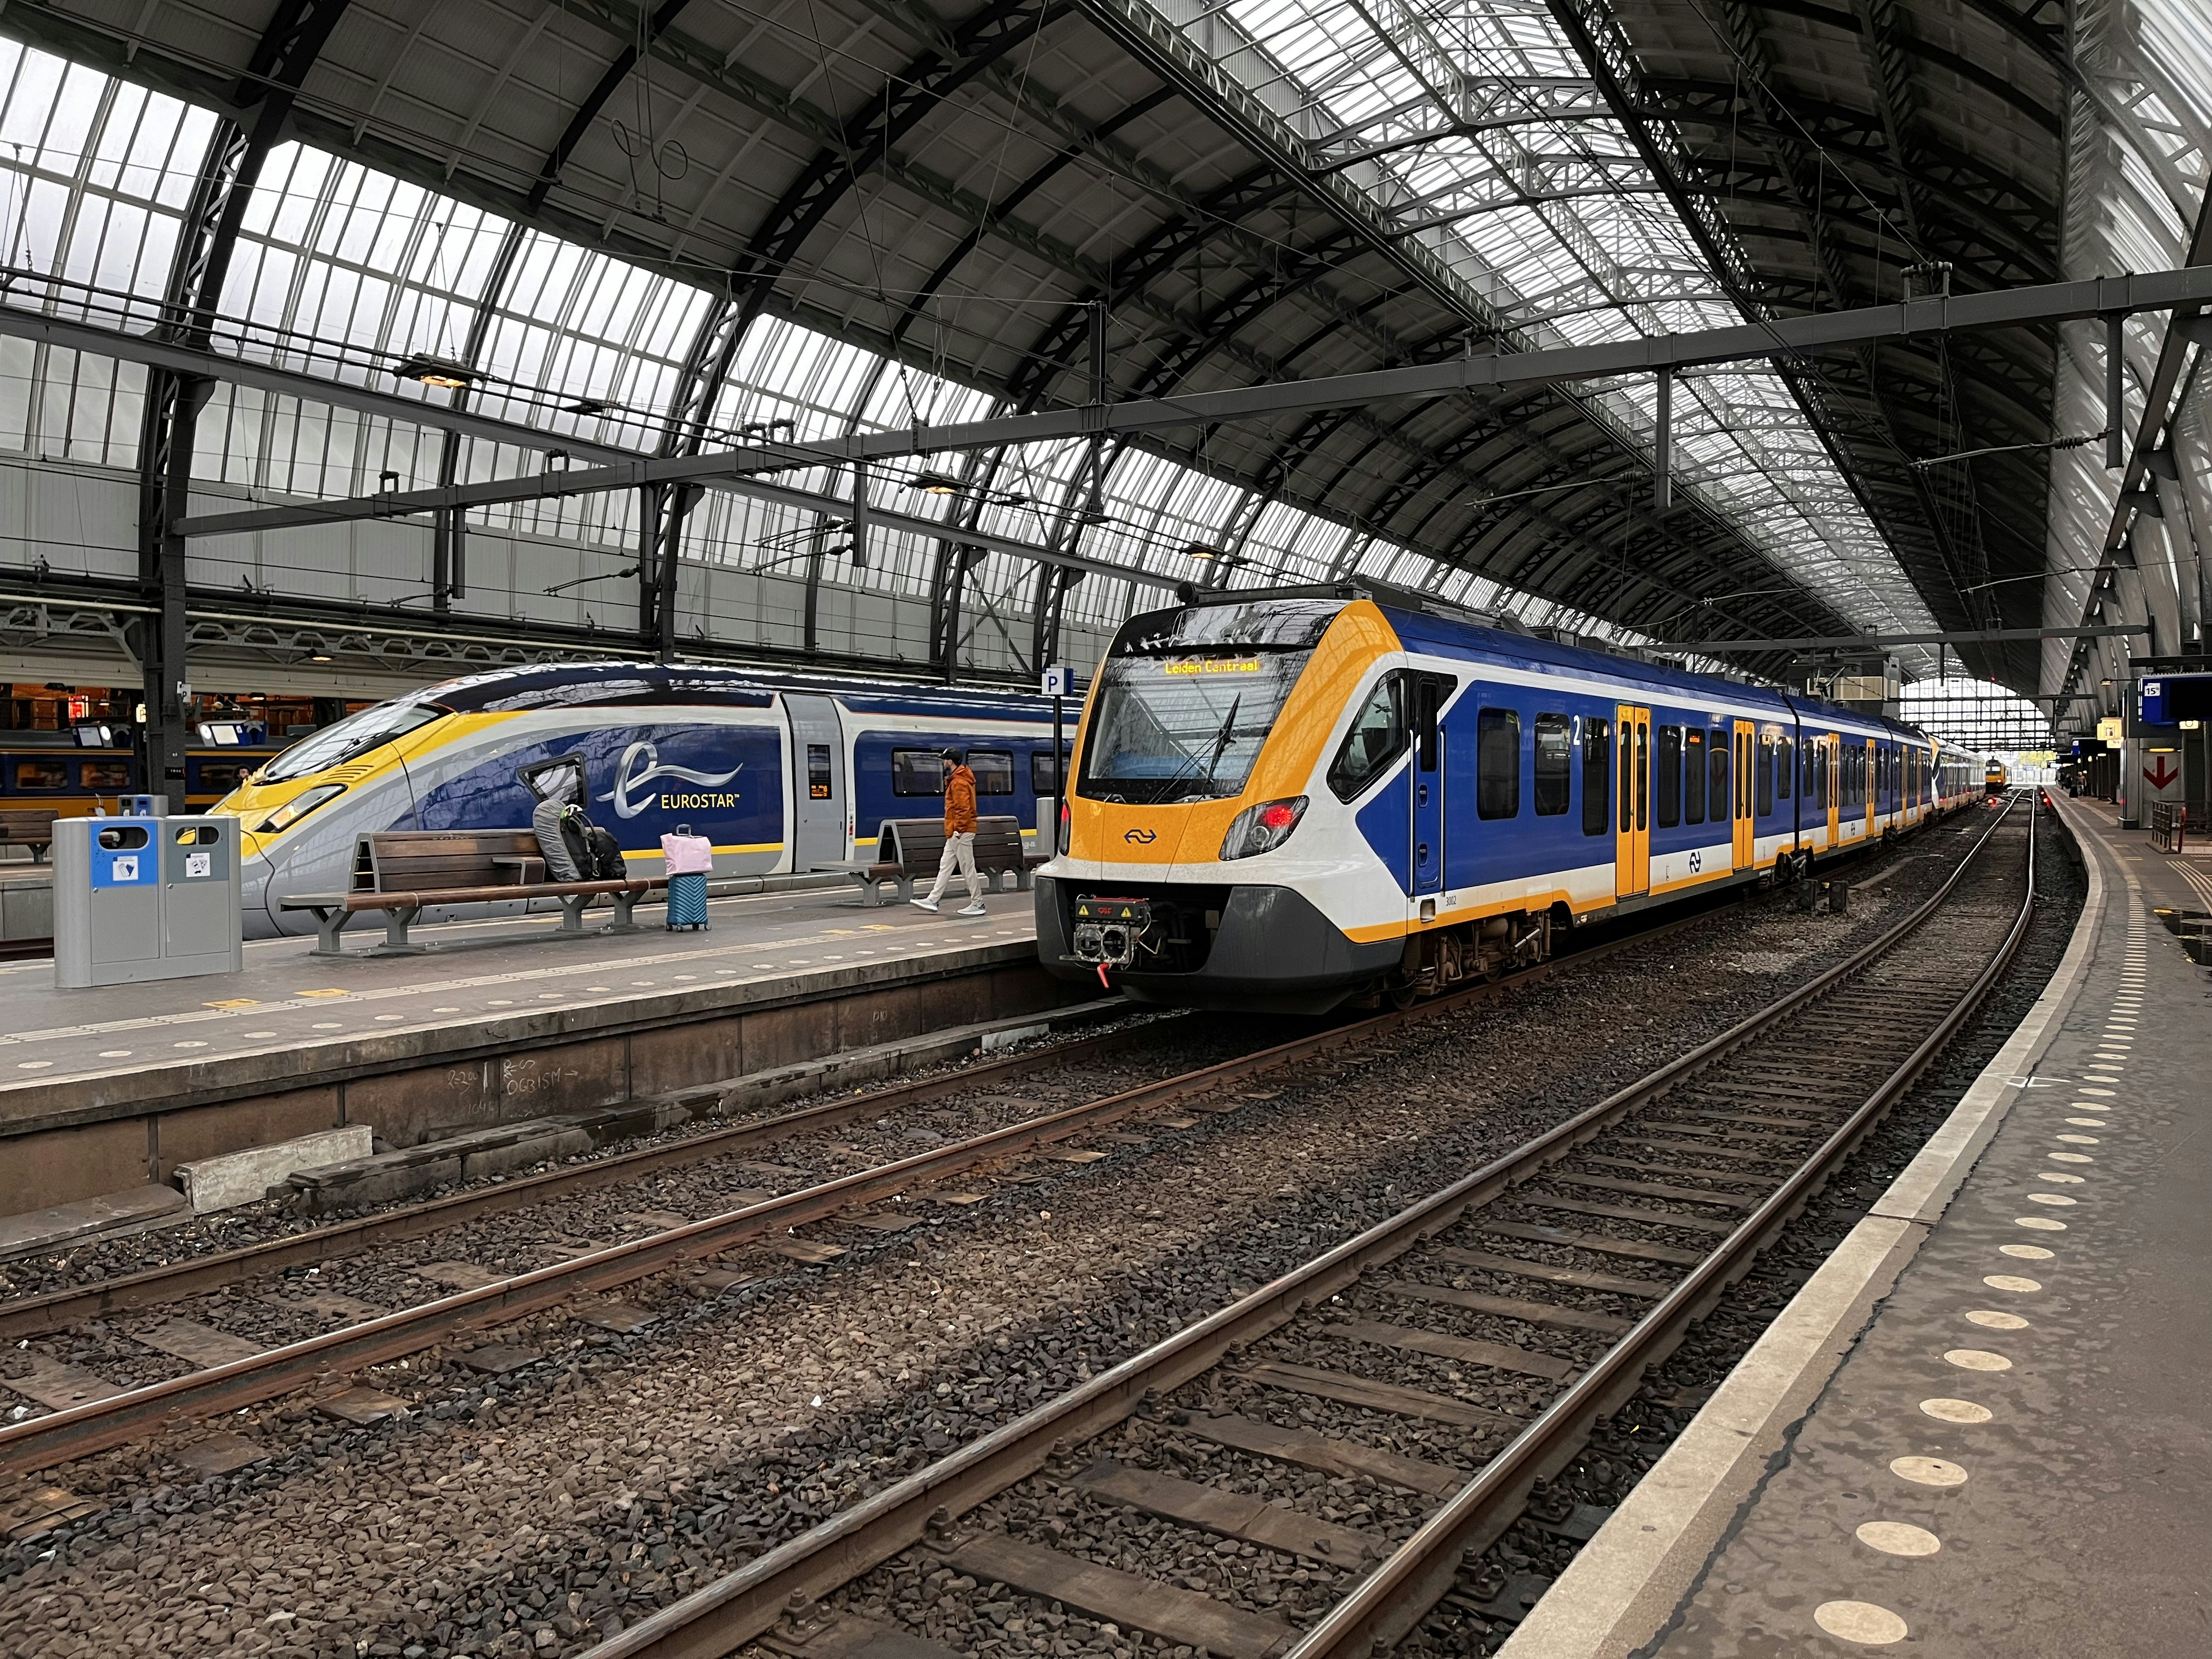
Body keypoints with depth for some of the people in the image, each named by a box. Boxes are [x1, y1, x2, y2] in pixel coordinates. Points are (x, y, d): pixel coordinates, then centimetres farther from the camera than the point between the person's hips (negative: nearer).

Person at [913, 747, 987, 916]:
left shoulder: (959, 782, -17)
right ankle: (933, 901, 15)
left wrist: (960, 830, -22)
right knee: (945, 865, 11)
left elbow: (964, 808, -24)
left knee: (968, 867, -5)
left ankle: (978, 905, 1)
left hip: (961, 833, -11)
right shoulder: (956, 780, 16)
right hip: (955, 833, 11)